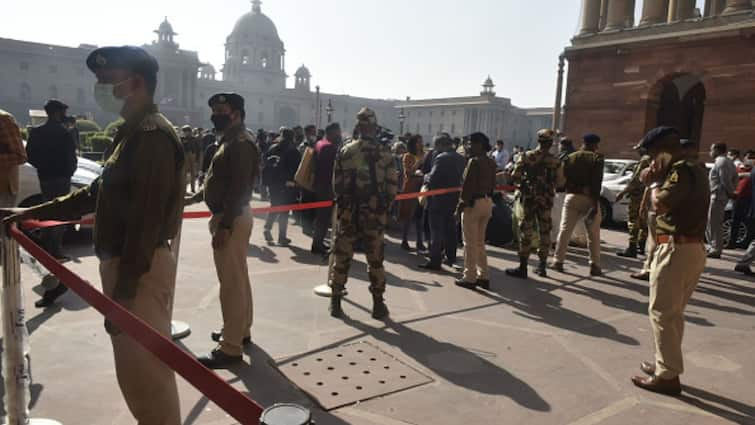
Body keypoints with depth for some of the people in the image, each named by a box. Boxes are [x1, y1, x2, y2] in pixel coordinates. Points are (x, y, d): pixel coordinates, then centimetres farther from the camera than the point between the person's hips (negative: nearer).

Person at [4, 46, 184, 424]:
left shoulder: (153, 136, -17)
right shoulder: (132, 132, 16)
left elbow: (146, 218, -23)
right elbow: (97, 193, 22)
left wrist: (124, 288, -23)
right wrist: (35, 212, 20)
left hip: (139, 270, -10)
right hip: (124, 262, 10)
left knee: (145, 371, -1)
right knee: (135, 368, 20)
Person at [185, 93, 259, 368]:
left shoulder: (241, 143, -17)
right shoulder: (231, 141, 16)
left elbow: (239, 188, -24)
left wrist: (224, 226, -26)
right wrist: (194, 198, 20)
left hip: (232, 219, -11)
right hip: (230, 216, 11)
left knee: (231, 283, -6)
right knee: (238, 279, 18)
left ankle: (231, 348, 1)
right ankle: (241, 330, 32)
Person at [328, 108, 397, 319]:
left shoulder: (345, 151, 0)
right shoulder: (384, 153, -6)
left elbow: (336, 183, 2)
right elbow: (392, 185, -6)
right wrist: (385, 205, 9)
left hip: (348, 212, 1)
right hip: (375, 214, -1)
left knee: (341, 257, 10)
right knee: (375, 259, 8)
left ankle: (336, 302, 15)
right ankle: (378, 304, 13)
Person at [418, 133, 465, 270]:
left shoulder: (441, 158, -17)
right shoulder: (461, 158, 6)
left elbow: (432, 178, -21)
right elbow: (462, 177, 11)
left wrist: (426, 177, -2)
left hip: (439, 199, -7)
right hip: (454, 199, 7)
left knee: (437, 231, -2)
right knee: (451, 229, 16)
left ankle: (435, 261, 0)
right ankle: (451, 258, 26)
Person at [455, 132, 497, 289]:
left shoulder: (474, 161, -15)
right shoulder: (491, 162, 10)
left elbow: (468, 184, -18)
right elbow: (492, 184, 12)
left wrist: (462, 202, -12)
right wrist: (488, 197, 15)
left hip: (473, 202, -8)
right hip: (487, 202, 8)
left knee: (470, 243, 1)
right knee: (480, 242, 17)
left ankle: (470, 277, 6)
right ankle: (483, 276, 19)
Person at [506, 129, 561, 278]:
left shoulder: (526, 156, -6)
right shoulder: (555, 161, -5)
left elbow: (515, 177, -10)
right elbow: (558, 183, -5)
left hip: (528, 198, -1)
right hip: (546, 200, 1)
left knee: (526, 232, 2)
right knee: (545, 232, 13)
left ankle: (523, 268, 1)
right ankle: (542, 266, 21)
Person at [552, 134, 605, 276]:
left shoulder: (570, 157, 9)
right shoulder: (597, 158, -4)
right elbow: (597, 182, -12)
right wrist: (595, 203, -14)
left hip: (572, 197, 3)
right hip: (589, 198, -3)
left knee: (565, 230, 6)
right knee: (593, 234, 5)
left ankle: (558, 262, 5)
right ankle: (595, 266, 6)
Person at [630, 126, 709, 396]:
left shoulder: (681, 170, -15)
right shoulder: (694, 168, 17)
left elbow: (661, 204, -25)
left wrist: (655, 182, -10)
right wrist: (657, 181, 7)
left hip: (677, 249, -10)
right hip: (691, 248, 10)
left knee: (661, 313, -3)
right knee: (673, 313, 18)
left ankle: (668, 376, 3)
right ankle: (667, 365, 28)